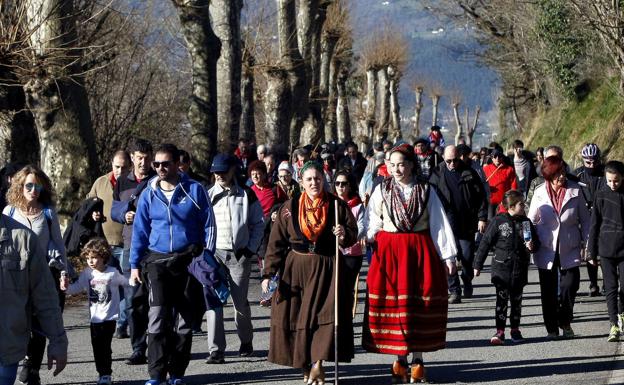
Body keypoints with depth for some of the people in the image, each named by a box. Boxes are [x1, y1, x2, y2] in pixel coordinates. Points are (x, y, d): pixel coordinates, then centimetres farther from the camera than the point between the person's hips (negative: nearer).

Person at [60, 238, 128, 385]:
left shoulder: (113, 273, -8)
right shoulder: (87, 273, 0)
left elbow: (125, 283, 7)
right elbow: (77, 287, -2)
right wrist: (67, 287, -18)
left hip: (109, 317, -4)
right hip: (95, 317, 4)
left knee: (105, 346, -8)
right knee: (96, 346, 9)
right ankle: (102, 372, 23)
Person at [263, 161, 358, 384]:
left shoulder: (337, 206, 3)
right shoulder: (289, 208, 4)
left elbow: (352, 235, 7)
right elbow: (276, 243, 3)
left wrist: (344, 235, -17)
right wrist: (268, 273, -2)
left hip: (327, 269, -1)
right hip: (295, 269, 1)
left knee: (324, 314, -13)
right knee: (295, 316, 1)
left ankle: (317, 364, -8)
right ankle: (305, 366, 15)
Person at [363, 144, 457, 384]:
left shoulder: (426, 191, 4)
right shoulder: (382, 191, 6)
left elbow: (439, 223, 4)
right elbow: (372, 223, 7)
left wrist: (448, 255, 1)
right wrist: (368, 239, -13)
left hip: (420, 251, 0)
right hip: (389, 252, 0)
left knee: (420, 306, 0)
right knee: (392, 305, -2)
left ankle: (417, 360, 9)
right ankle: (400, 360, 8)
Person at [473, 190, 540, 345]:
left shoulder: (526, 222, 4)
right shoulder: (498, 221, -7)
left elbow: (536, 242, 15)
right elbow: (485, 243, -3)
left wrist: (532, 246, -10)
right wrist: (477, 265, -2)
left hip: (520, 269, 3)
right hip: (501, 267, -3)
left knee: (517, 300, 11)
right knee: (501, 300, -3)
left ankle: (515, 329, 23)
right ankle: (500, 331, 0)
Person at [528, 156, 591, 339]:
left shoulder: (575, 191, -3)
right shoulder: (539, 193, -2)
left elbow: (584, 219, 5)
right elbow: (531, 221, 8)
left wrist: (587, 242, 0)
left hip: (569, 249, -1)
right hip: (546, 250, 1)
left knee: (570, 285, -6)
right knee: (548, 291, 5)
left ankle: (565, 323, 18)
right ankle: (552, 328, 18)